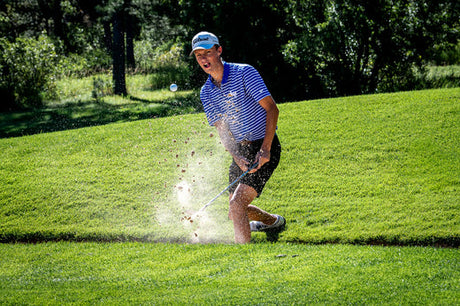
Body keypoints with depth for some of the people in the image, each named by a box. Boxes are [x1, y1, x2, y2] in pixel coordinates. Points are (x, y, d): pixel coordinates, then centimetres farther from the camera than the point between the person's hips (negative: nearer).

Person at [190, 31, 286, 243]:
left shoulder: (244, 73, -14)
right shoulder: (206, 93, 5)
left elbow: (272, 109, -19)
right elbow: (222, 132, 1)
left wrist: (265, 149, -27)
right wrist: (238, 158, -19)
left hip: (265, 148, -8)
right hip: (241, 150, 8)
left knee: (237, 205, -21)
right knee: (236, 208, 19)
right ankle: (273, 222, 48)